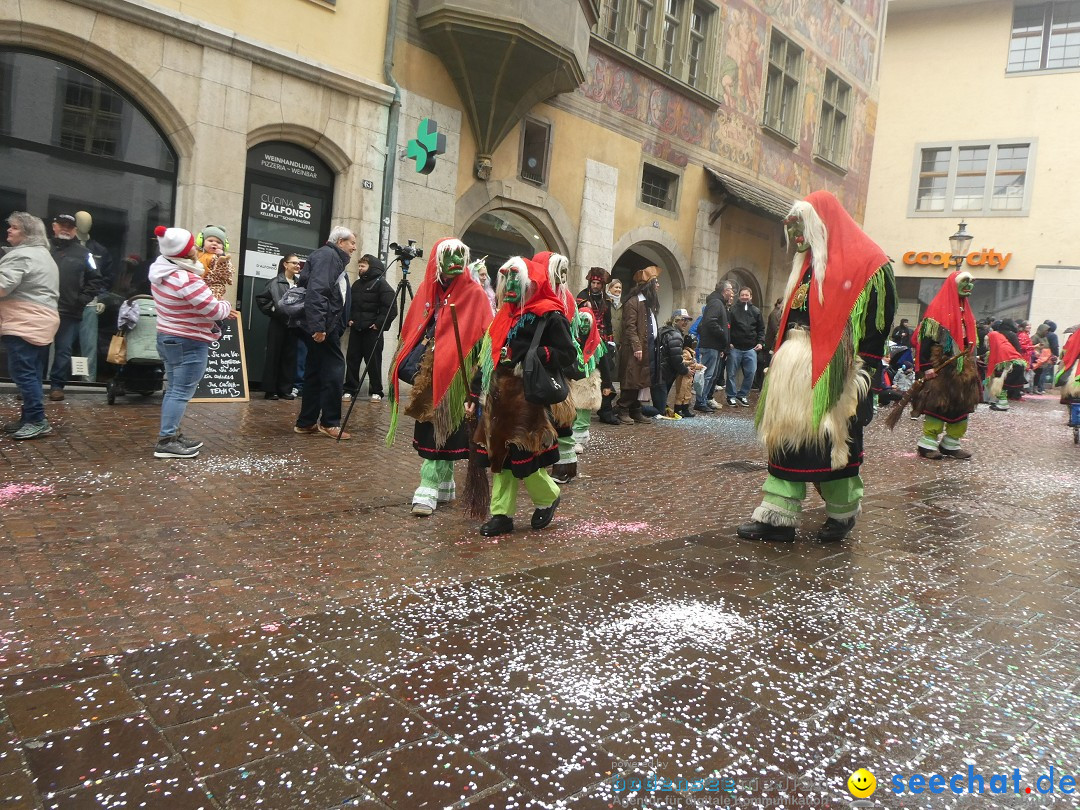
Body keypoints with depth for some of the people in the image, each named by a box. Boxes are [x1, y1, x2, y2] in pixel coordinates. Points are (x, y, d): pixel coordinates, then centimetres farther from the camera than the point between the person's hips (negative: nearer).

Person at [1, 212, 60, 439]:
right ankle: (29, 418, 17)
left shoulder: (20, 255, -13)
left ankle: (37, 421, -8)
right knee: (32, 372, 11)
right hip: (41, 322, 10)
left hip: (24, 323, -10)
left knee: (22, 372, -8)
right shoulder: (43, 253, 21)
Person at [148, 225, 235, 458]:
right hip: (189, 343, -10)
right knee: (181, 392, -6)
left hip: (167, 337, 10)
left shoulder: (162, 273, 6)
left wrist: (219, 308, 8)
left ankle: (172, 435, 23)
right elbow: (214, 309, -20)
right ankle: (166, 441, -6)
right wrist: (227, 307, 2)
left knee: (173, 390, 16)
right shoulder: (187, 279, -24)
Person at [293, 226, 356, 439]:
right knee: (334, 369, -9)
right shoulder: (327, 255, -8)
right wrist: (318, 325, -27)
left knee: (315, 373, 11)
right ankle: (330, 422, -3)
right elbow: (316, 291, -21)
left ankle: (306, 422, 16)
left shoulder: (335, 259, 23)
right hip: (323, 325, -10)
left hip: (324, 326, 10)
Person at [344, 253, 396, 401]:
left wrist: (380, 323, -16)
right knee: (352, 360, 5)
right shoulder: (357, 284, 16)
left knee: (374, 362, -2)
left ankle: (376, 392, 7)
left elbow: (390, 308, -14)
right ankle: (350, 389, 12)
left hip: (372, 330, -6)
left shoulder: (381, 284, -6)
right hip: (356, 329, 6)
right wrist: (349, 319, 10)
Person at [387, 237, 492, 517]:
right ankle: (443, 485, 21)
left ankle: (430, 489, -1)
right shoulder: (426, 290, 9)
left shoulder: (474, 293, -2)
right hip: (427, 373, 5)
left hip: (455, 375, -4)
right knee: (430, 429, 9)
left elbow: (483, 336, -6)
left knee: (443, 429, -3)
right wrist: (412, 365, 3)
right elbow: (412, 330, 12)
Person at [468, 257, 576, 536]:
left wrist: (531, 356, -22)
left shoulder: (550, 316, -6)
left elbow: (568, 355, -13)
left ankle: (548, 498, 24)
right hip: (498, 397, 7)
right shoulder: (507, 315, 15)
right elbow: (489, 356, 17)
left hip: (529, 400, -7)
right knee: (499, 455, 8)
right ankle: (502, 514, 17)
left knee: (524, 456, -3)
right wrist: (475, 393, 15)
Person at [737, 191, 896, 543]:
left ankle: (843, 514, 20)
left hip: (832, 367, -7)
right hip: (794, 365, 7)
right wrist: (782, 361, 13)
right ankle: (778, 515, 7)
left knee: (834, 439, 1)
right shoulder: (807, 265, 18)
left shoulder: (864, 262, -5)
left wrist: (864, 370, -17)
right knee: (786, 435, 3)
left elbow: (878, 318, -11)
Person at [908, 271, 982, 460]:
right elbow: (926, 338, -14)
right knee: (937, 404, -7)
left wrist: (972, 366, 17)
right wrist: (926, 366, -20)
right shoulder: (939, 308, -8)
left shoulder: (966, 311, 17)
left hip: (962, 368, 8)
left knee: (962, 406, 7)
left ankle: (951, 443, 16)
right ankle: (928, 444, 1)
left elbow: (970, 341, 23)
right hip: (940, 368, -8)